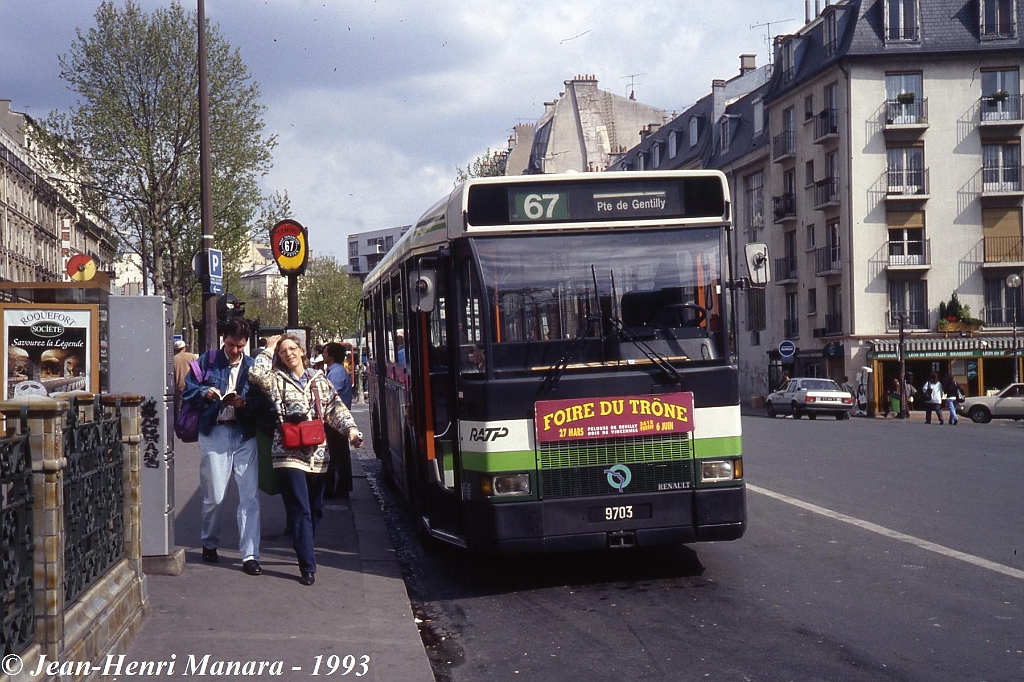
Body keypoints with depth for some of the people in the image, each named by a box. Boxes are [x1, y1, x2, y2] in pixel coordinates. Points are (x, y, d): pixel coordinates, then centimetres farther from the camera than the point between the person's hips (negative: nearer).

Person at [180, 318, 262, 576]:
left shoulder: (253, 367, 8)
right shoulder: (208, 361, 8)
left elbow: (263, 402, 3)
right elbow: (188, 389, 7)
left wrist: (245, 403, -17)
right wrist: (204, 393, -13)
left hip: (245, 435, 0)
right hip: (214, 434, 0)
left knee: (249, 495, -5)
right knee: (214, 496, 5)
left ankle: (250, 555, -2)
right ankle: (209, 543, 30)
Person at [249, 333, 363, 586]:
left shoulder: (319, 380, 13)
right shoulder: (277, 380, 3)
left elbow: (336, 407, 8)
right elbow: (256, 374, -16)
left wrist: (351, 429, -8)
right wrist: (269, 349, -3)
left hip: (317, 455, 4)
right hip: (289, 454, -4)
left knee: (315, 510, 13)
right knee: (300, 511, -9)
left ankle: (304, 552, 33)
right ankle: (308, 566, -9)